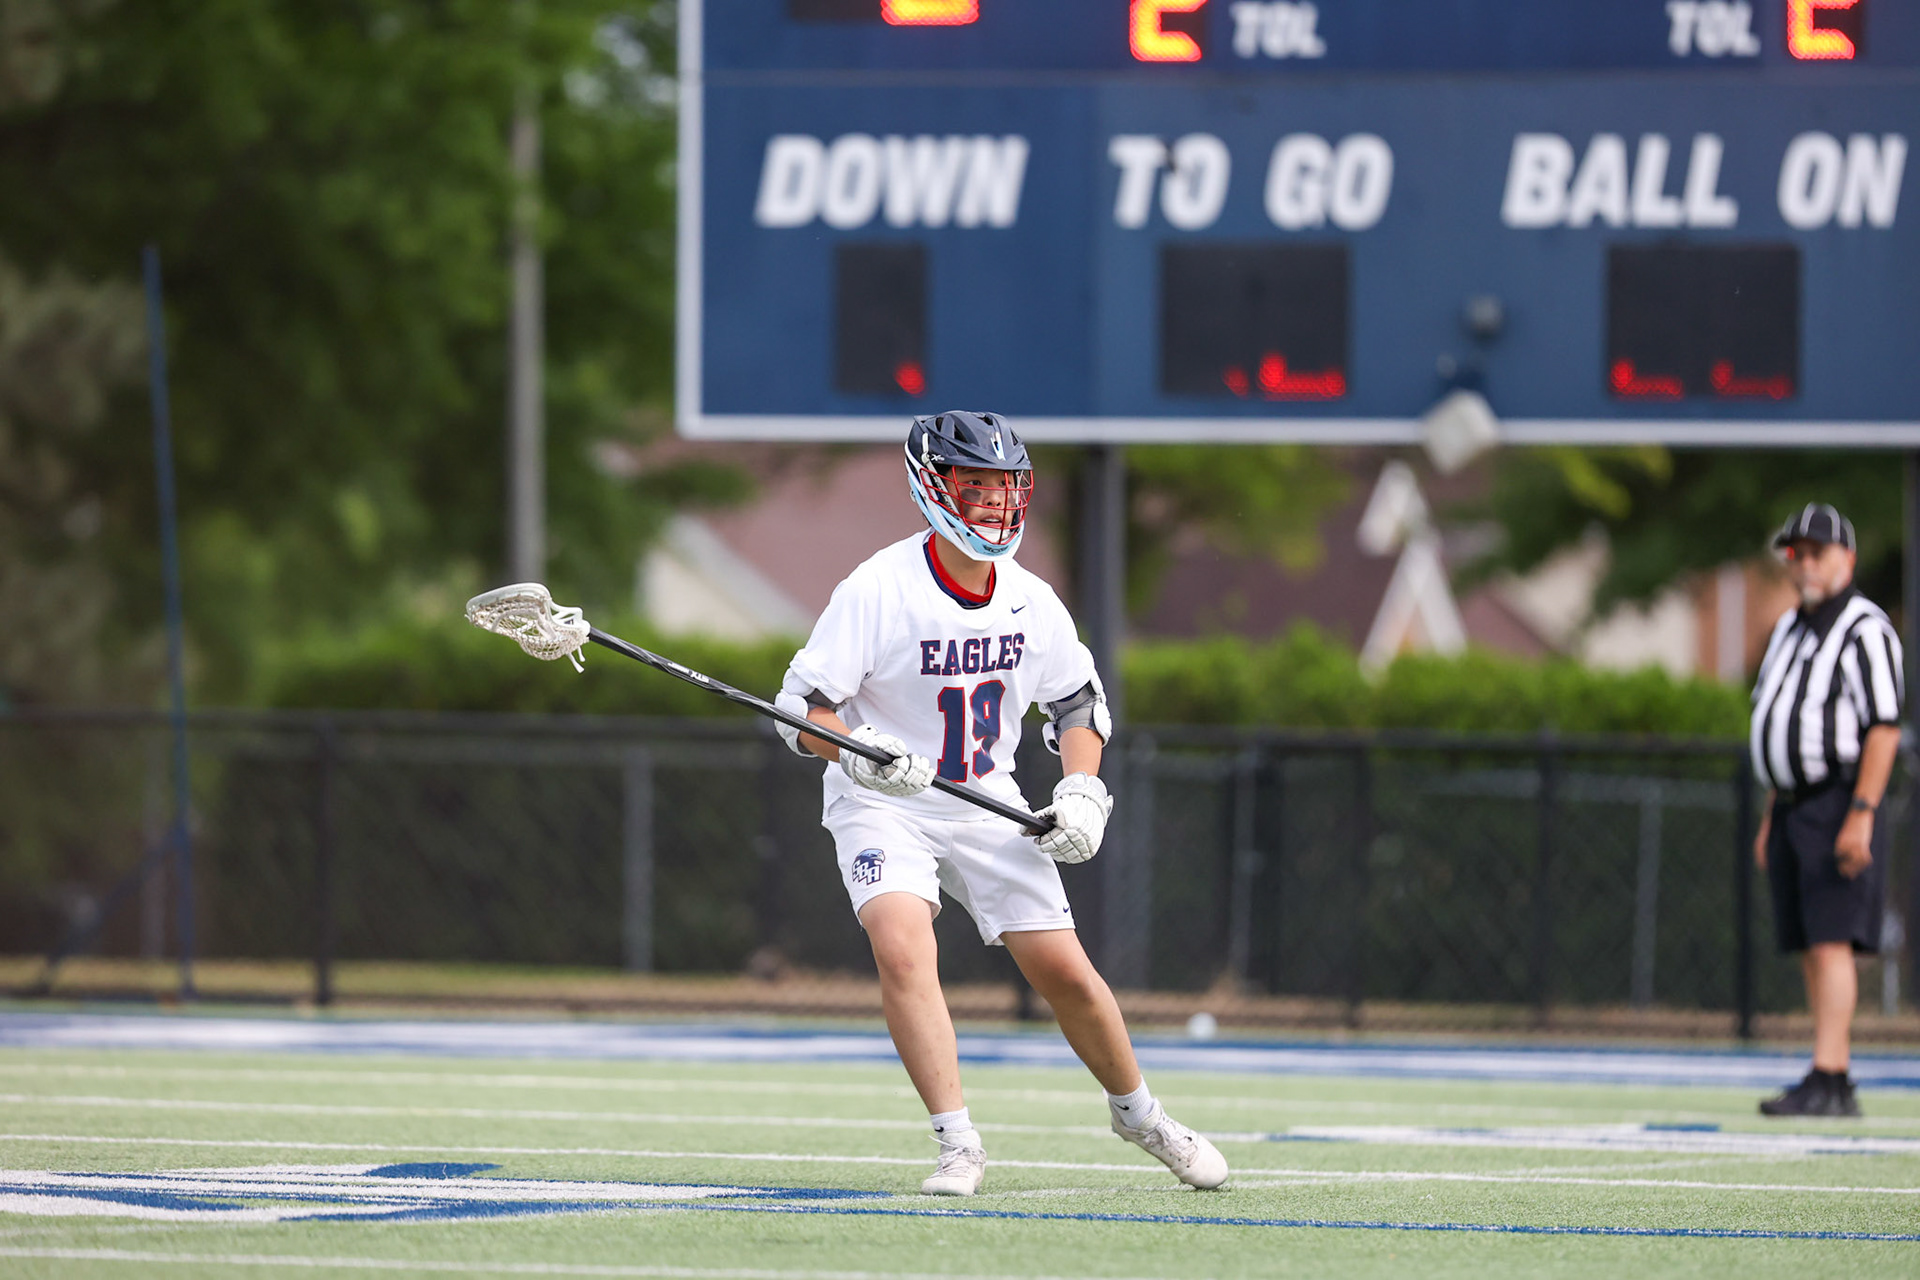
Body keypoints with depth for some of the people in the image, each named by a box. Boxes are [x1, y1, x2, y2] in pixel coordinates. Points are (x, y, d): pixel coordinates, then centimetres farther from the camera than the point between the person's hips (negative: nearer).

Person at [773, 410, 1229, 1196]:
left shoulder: (1031, 602, -3)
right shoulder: (878, 591, -18)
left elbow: (1078, 701, 12)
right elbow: (804, 706, -18)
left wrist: (1081, 793, -4)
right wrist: (856, 751, -37)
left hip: (988, 807, 4)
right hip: (882, 806, -4)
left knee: (1064, 970, 2)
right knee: (902, 948, -28)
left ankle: (1137, 1113, 28)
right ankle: (958, 1146, -22)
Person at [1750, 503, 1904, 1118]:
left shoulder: (1865, 631, -10)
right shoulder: (1790, 630, 18)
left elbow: (1884, 730, -17)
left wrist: (1860, 816, -24)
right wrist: (1770, 819, 20)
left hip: (1840, 807, -9)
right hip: (1793, 807, 9)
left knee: (1830, 941, -16)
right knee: (1811, 950, 6)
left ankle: (1824, 1082, -22)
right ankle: (1838, 1088, 8)